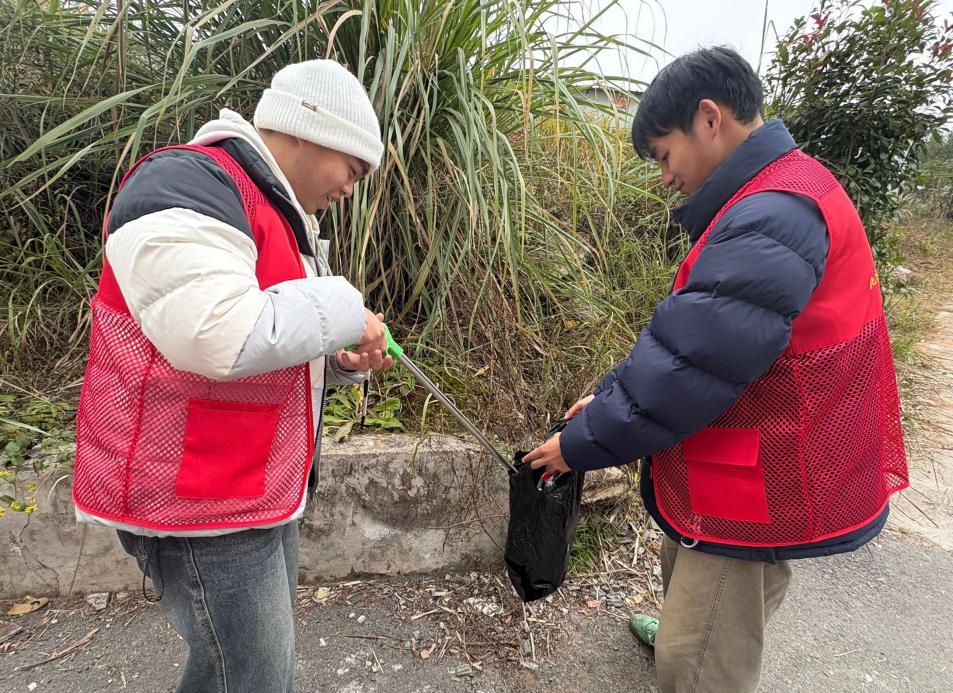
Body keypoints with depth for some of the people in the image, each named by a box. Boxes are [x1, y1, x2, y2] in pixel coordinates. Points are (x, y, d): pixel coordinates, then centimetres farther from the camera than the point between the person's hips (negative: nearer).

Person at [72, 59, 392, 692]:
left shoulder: (278, 213, 15)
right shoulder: (188, 185, -17)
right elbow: (217, 335, -33)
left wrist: (339, 362, 3)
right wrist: (342, 311, -19)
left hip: (261, 492, 10)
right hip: (198, 502, -10)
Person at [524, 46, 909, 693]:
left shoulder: (773, 218, -26)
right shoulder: (783, 194, 10)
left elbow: (687, 366, -27)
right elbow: (687, 333, 12)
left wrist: (580, 445, -13)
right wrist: (609, 395, 6)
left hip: (760, 491, -10)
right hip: (750, 466, 10)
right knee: (689, 572, 30)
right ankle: (681, 634, 57)